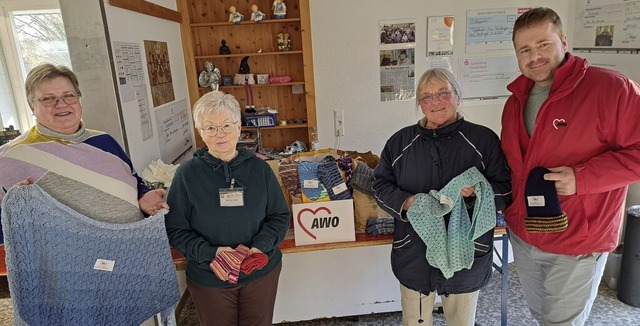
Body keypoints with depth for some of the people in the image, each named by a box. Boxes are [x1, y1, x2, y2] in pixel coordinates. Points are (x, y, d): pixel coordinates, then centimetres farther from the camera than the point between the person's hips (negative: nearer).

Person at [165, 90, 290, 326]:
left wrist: (260, 246, -17)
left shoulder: (259, 168, -5)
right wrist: (209, 253, -22)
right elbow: (175, 229, -7)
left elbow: (280, 216, 0)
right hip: (209, 279, -1)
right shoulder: (187, 174, -10)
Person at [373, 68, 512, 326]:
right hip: (414, 256, 2)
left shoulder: (484, 139, -4)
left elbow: (506, 190, -2)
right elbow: (381, 185, 4)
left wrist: (476, 191, -23)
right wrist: (406, 202, -15)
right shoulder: (400, 141, 2)